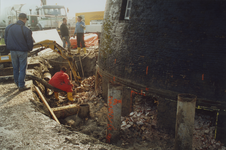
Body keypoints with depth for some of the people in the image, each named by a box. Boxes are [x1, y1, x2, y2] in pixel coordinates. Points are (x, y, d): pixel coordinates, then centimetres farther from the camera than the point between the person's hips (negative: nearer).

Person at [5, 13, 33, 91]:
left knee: (15, 68, 18)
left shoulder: (8, 27, -1)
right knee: (22, 69, 4)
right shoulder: (26, 30, -18)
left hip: (12, 51, 5)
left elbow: (6, 39, 8)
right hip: (22, 51, -5)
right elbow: (29, 42, -12)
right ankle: (21, 86, 8)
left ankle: (17, 83, 31)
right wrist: (29, 49, 8)